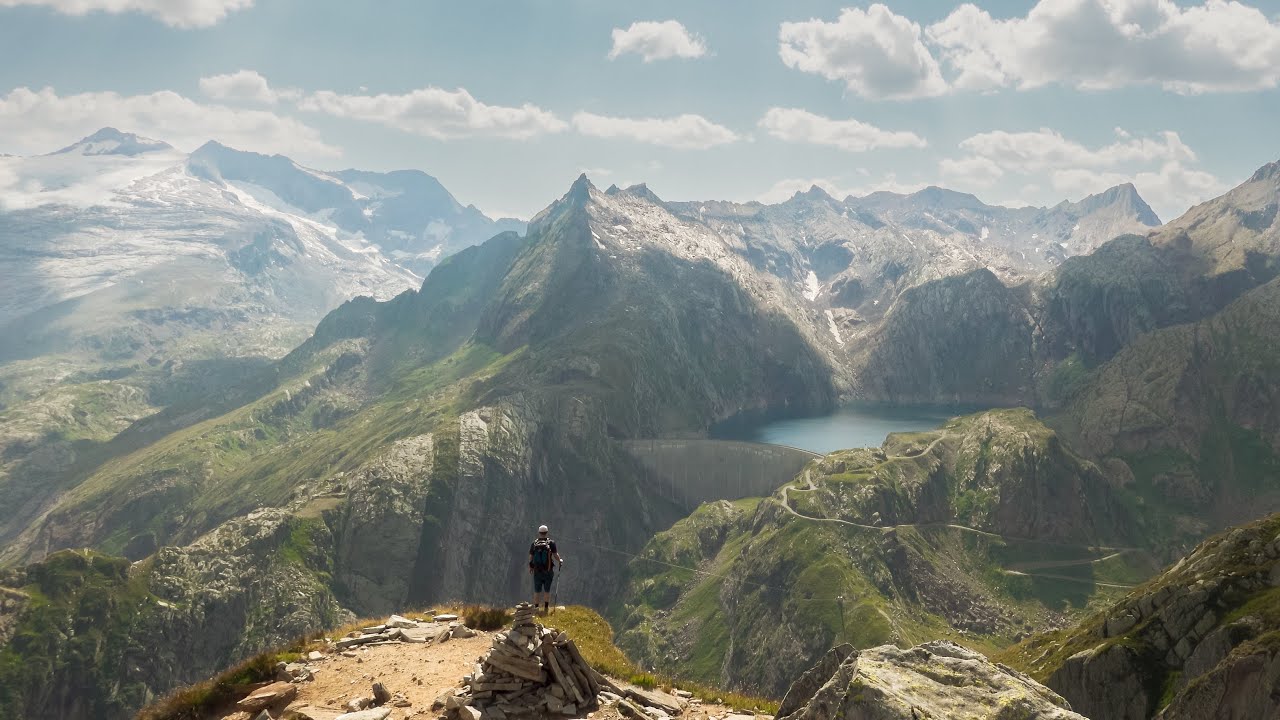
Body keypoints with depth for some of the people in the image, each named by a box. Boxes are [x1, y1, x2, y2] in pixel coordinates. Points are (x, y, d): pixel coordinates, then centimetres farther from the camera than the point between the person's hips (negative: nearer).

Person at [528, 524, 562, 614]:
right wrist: (560, 561, 12)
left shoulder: (534, 544, -3)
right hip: (548, 571, -1)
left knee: (537, 591, 10)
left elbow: (530, 557, 1)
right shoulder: (551, 543, -9)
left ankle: (535, 608, 14)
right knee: (547, 590, 9)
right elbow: (555, 555, -10)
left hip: (537, 571, 1)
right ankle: (546, 608, 12)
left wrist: (530, 568, 17)